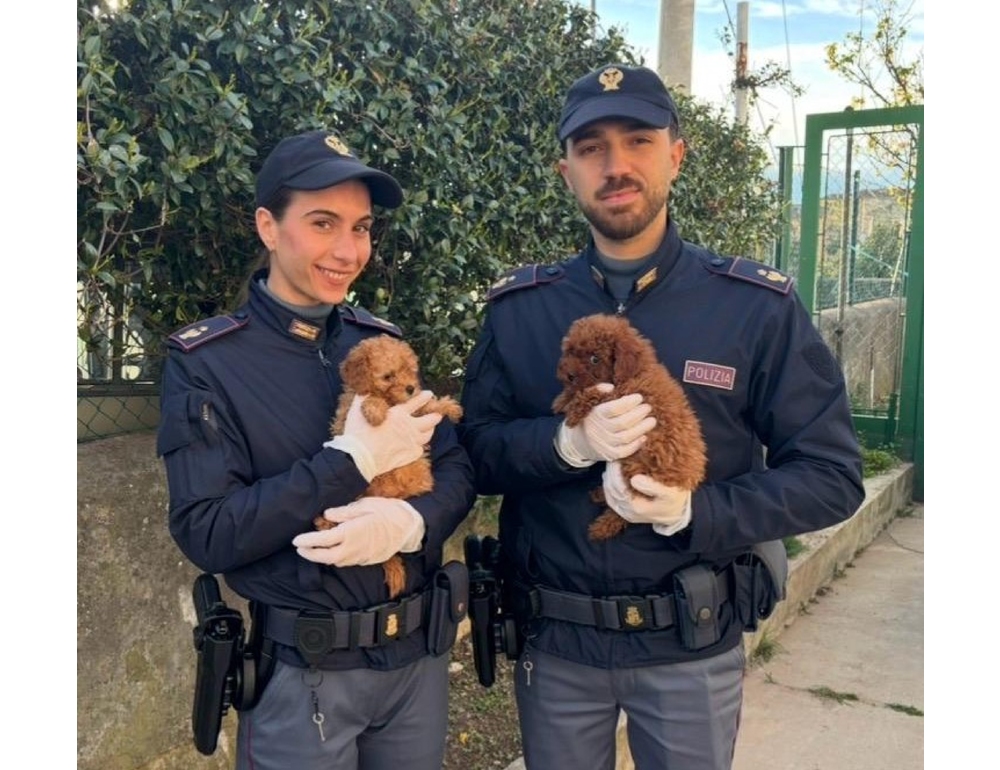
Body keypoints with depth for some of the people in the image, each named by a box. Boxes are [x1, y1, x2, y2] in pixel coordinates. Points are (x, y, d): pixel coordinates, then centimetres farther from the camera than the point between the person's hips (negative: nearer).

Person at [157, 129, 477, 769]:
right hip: (302, 673, -4)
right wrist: (354, 459, -23)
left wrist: (409, 521, -20)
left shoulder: (384, 343, 3)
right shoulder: (205, 363, -11)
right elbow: (206, 533, -17)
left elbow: (457, 467, 1)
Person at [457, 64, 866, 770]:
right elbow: (474, 451, -3)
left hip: (691, 644, -1)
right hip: (553, 638, 2)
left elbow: (831, 474, -7)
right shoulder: (518, 309, -2)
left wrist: (694, 513, -22)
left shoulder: (758, 307, -8)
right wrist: (567, 443, -23)